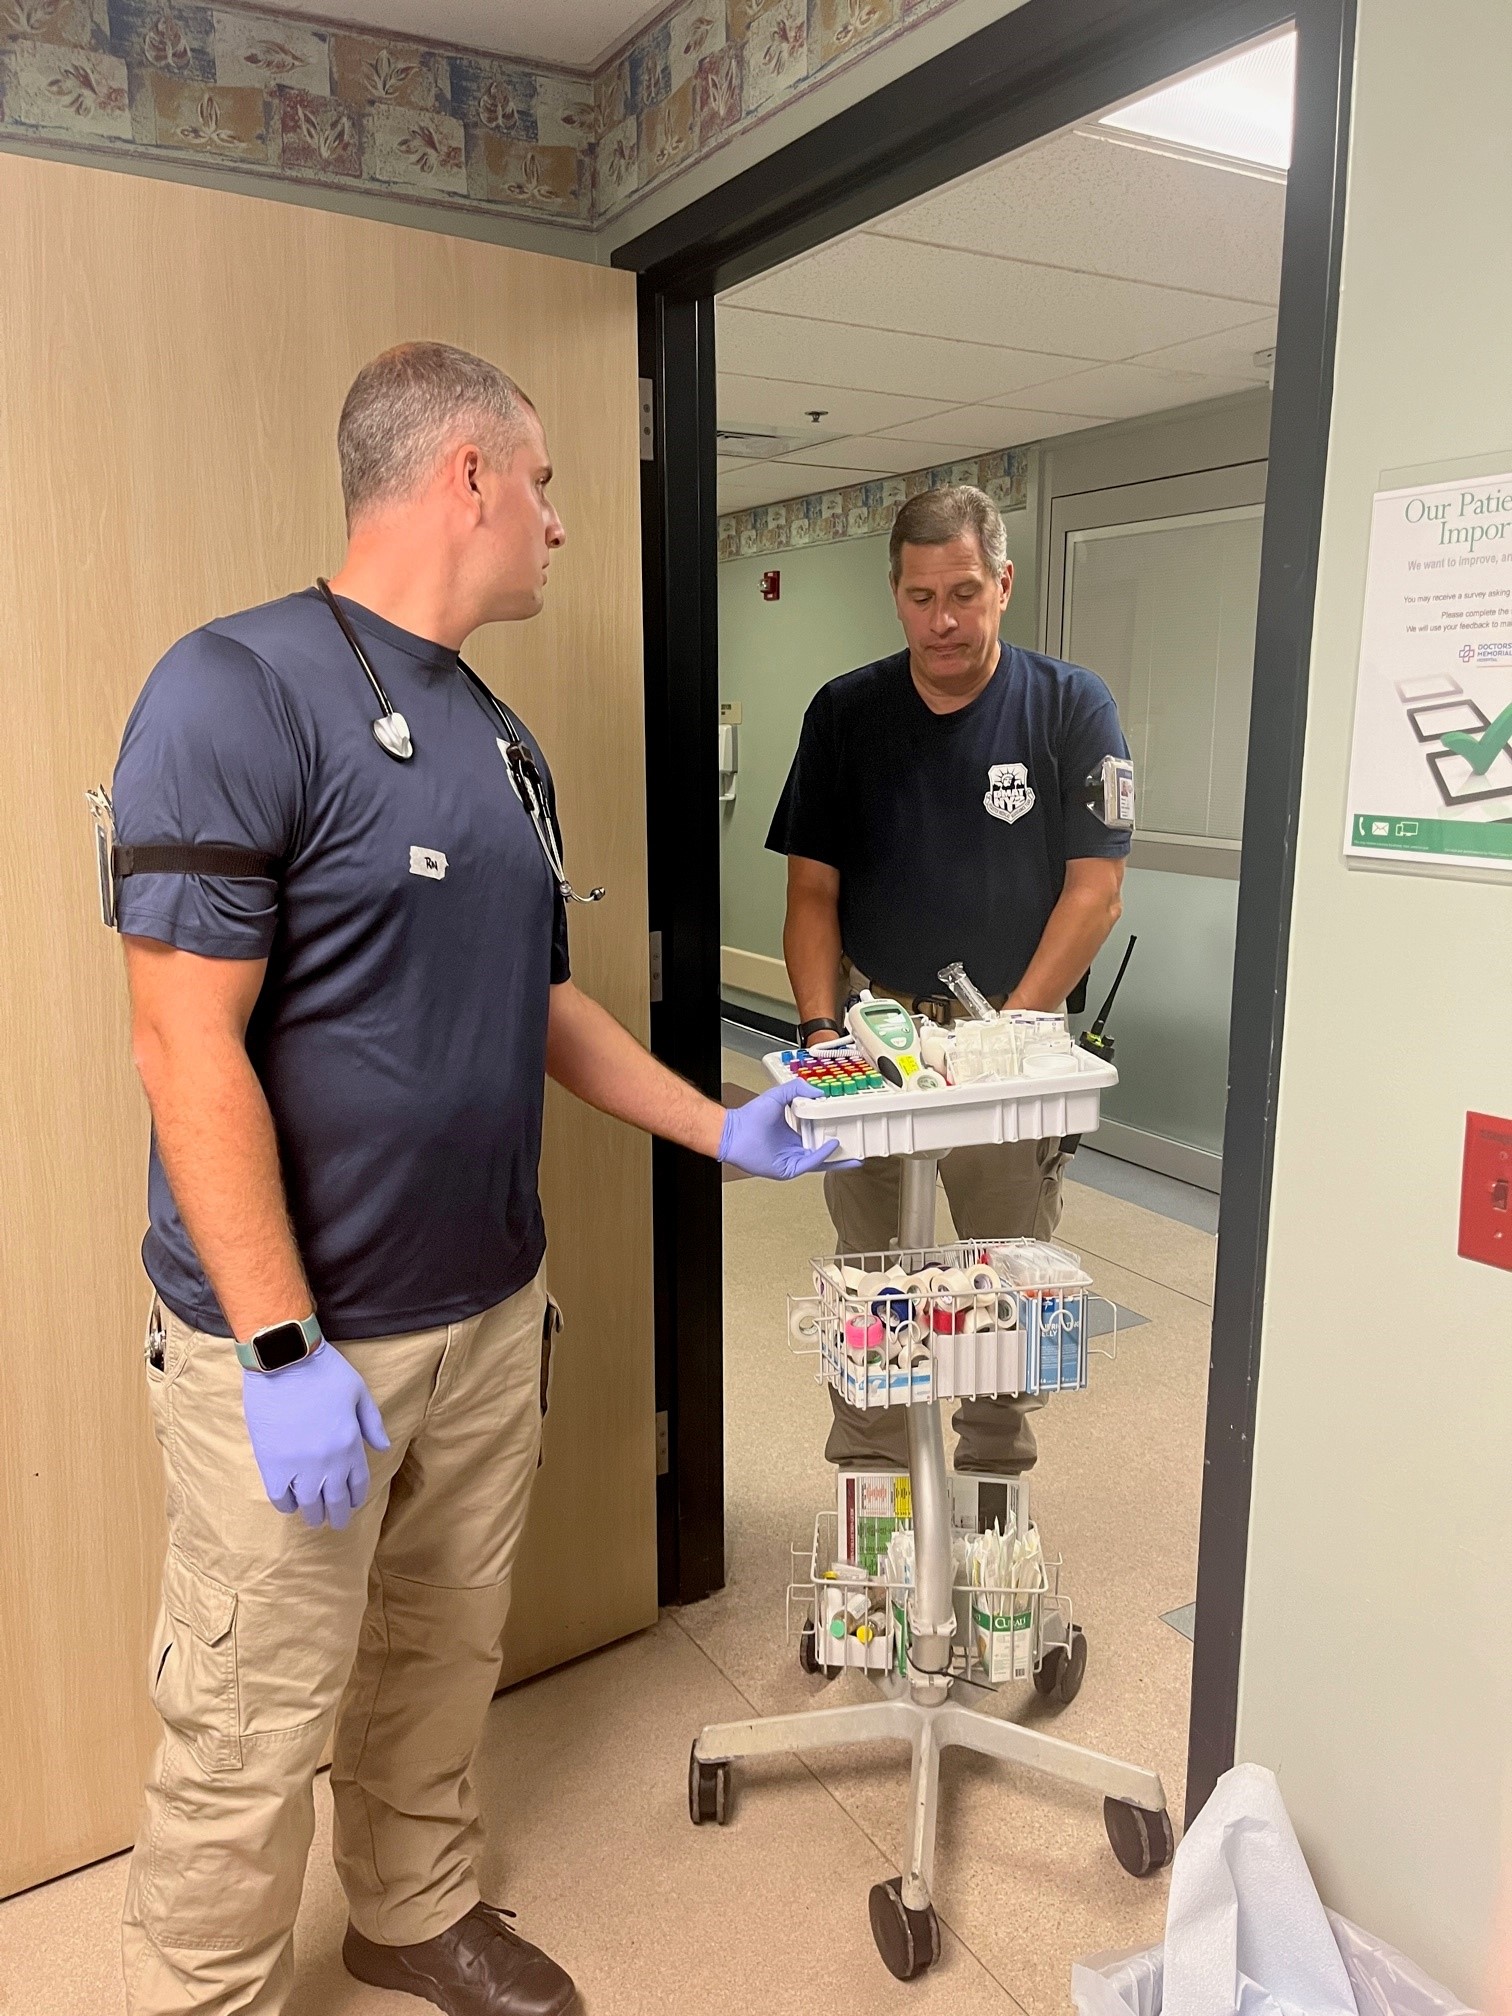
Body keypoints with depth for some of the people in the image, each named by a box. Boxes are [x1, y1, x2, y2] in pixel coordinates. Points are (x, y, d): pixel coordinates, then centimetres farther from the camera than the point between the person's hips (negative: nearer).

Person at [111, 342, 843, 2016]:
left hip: (491, 1313, 8)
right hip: (295, 1344, -7)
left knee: (443, 1658, 23)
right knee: (250, 1736, 9)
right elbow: (187, 1044, -20)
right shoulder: (238, 689, -17)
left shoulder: (503, 743, 9)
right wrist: (284, 1353, -21)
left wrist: (723, 1132, 12)